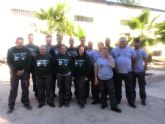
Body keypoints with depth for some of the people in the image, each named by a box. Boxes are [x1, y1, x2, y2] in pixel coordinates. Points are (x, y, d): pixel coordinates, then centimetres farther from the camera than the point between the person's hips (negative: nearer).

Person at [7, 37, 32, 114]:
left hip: (24, 72, 1)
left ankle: (26, 103, 21)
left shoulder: (26, 50, -1)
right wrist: (16, 71, -11)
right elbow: (9, 62, -3)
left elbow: (28, 61, -2)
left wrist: (23, 70, -11)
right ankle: (11, 106, 10)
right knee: (13, 89, 1)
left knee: (25, 88, 6)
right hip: (14, 72, 0)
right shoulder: (10, 50, -1)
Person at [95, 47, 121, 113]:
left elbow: (113, 66, -19)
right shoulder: (98, 59, 0)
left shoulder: (110, 58, -1)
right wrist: (96, 78, 2)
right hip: (101, 78, 1)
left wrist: (109, 57, -14)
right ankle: (104, 104, 30)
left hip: (109, 78, -1)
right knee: (103, 92, 13)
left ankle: (114, 106, 8)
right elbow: (96, 69, 4)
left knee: (111, 92, 0)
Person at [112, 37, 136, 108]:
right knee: (117, 87, 13)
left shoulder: (131, 49, 0)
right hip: (117, 72, 1)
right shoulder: (114, 50, 0)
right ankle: (117, 100, 29)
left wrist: (131, 65, 9)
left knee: (129, 88, 6)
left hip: (128, 72, 0)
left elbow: (134, 59, 9)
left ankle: (131, 101, 20)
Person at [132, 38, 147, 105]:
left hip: (140, 71, -1)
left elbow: (145, 62, 1)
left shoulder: (143, 51, -3)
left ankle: (143, 99, 23)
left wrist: (144, 71, -1)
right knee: (132, 86, 12)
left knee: (142, 86, 8)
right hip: (132, 71, 1)